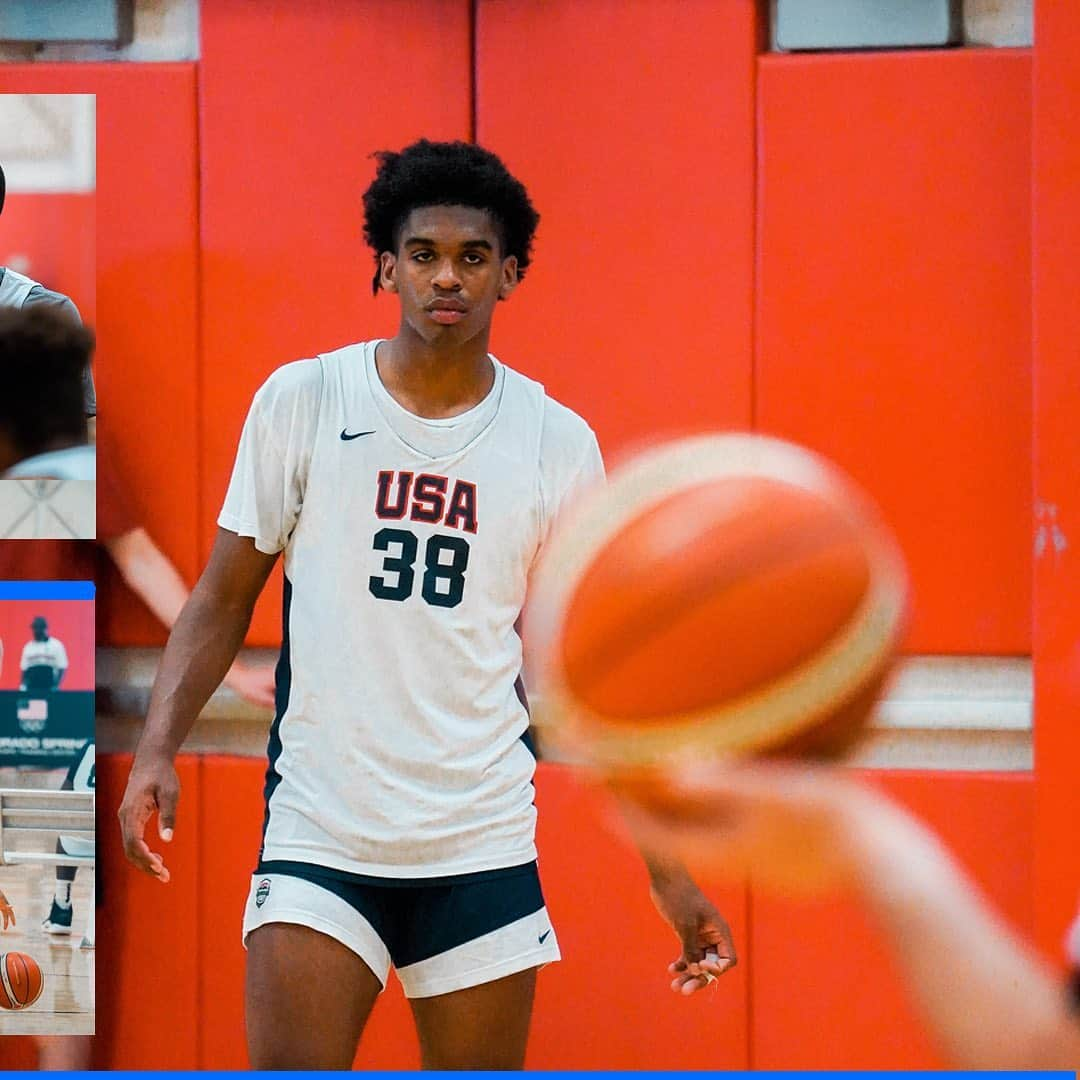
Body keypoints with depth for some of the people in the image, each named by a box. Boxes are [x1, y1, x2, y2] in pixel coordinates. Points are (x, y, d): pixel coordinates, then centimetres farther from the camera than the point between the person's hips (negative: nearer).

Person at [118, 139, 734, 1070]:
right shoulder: (302, 400, -1)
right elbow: (224, 597, 4)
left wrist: (669, 872, 5)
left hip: (485, 847, 2)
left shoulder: (559, 443, 2)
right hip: (320, 834, -1)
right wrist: (159, 747, -12)